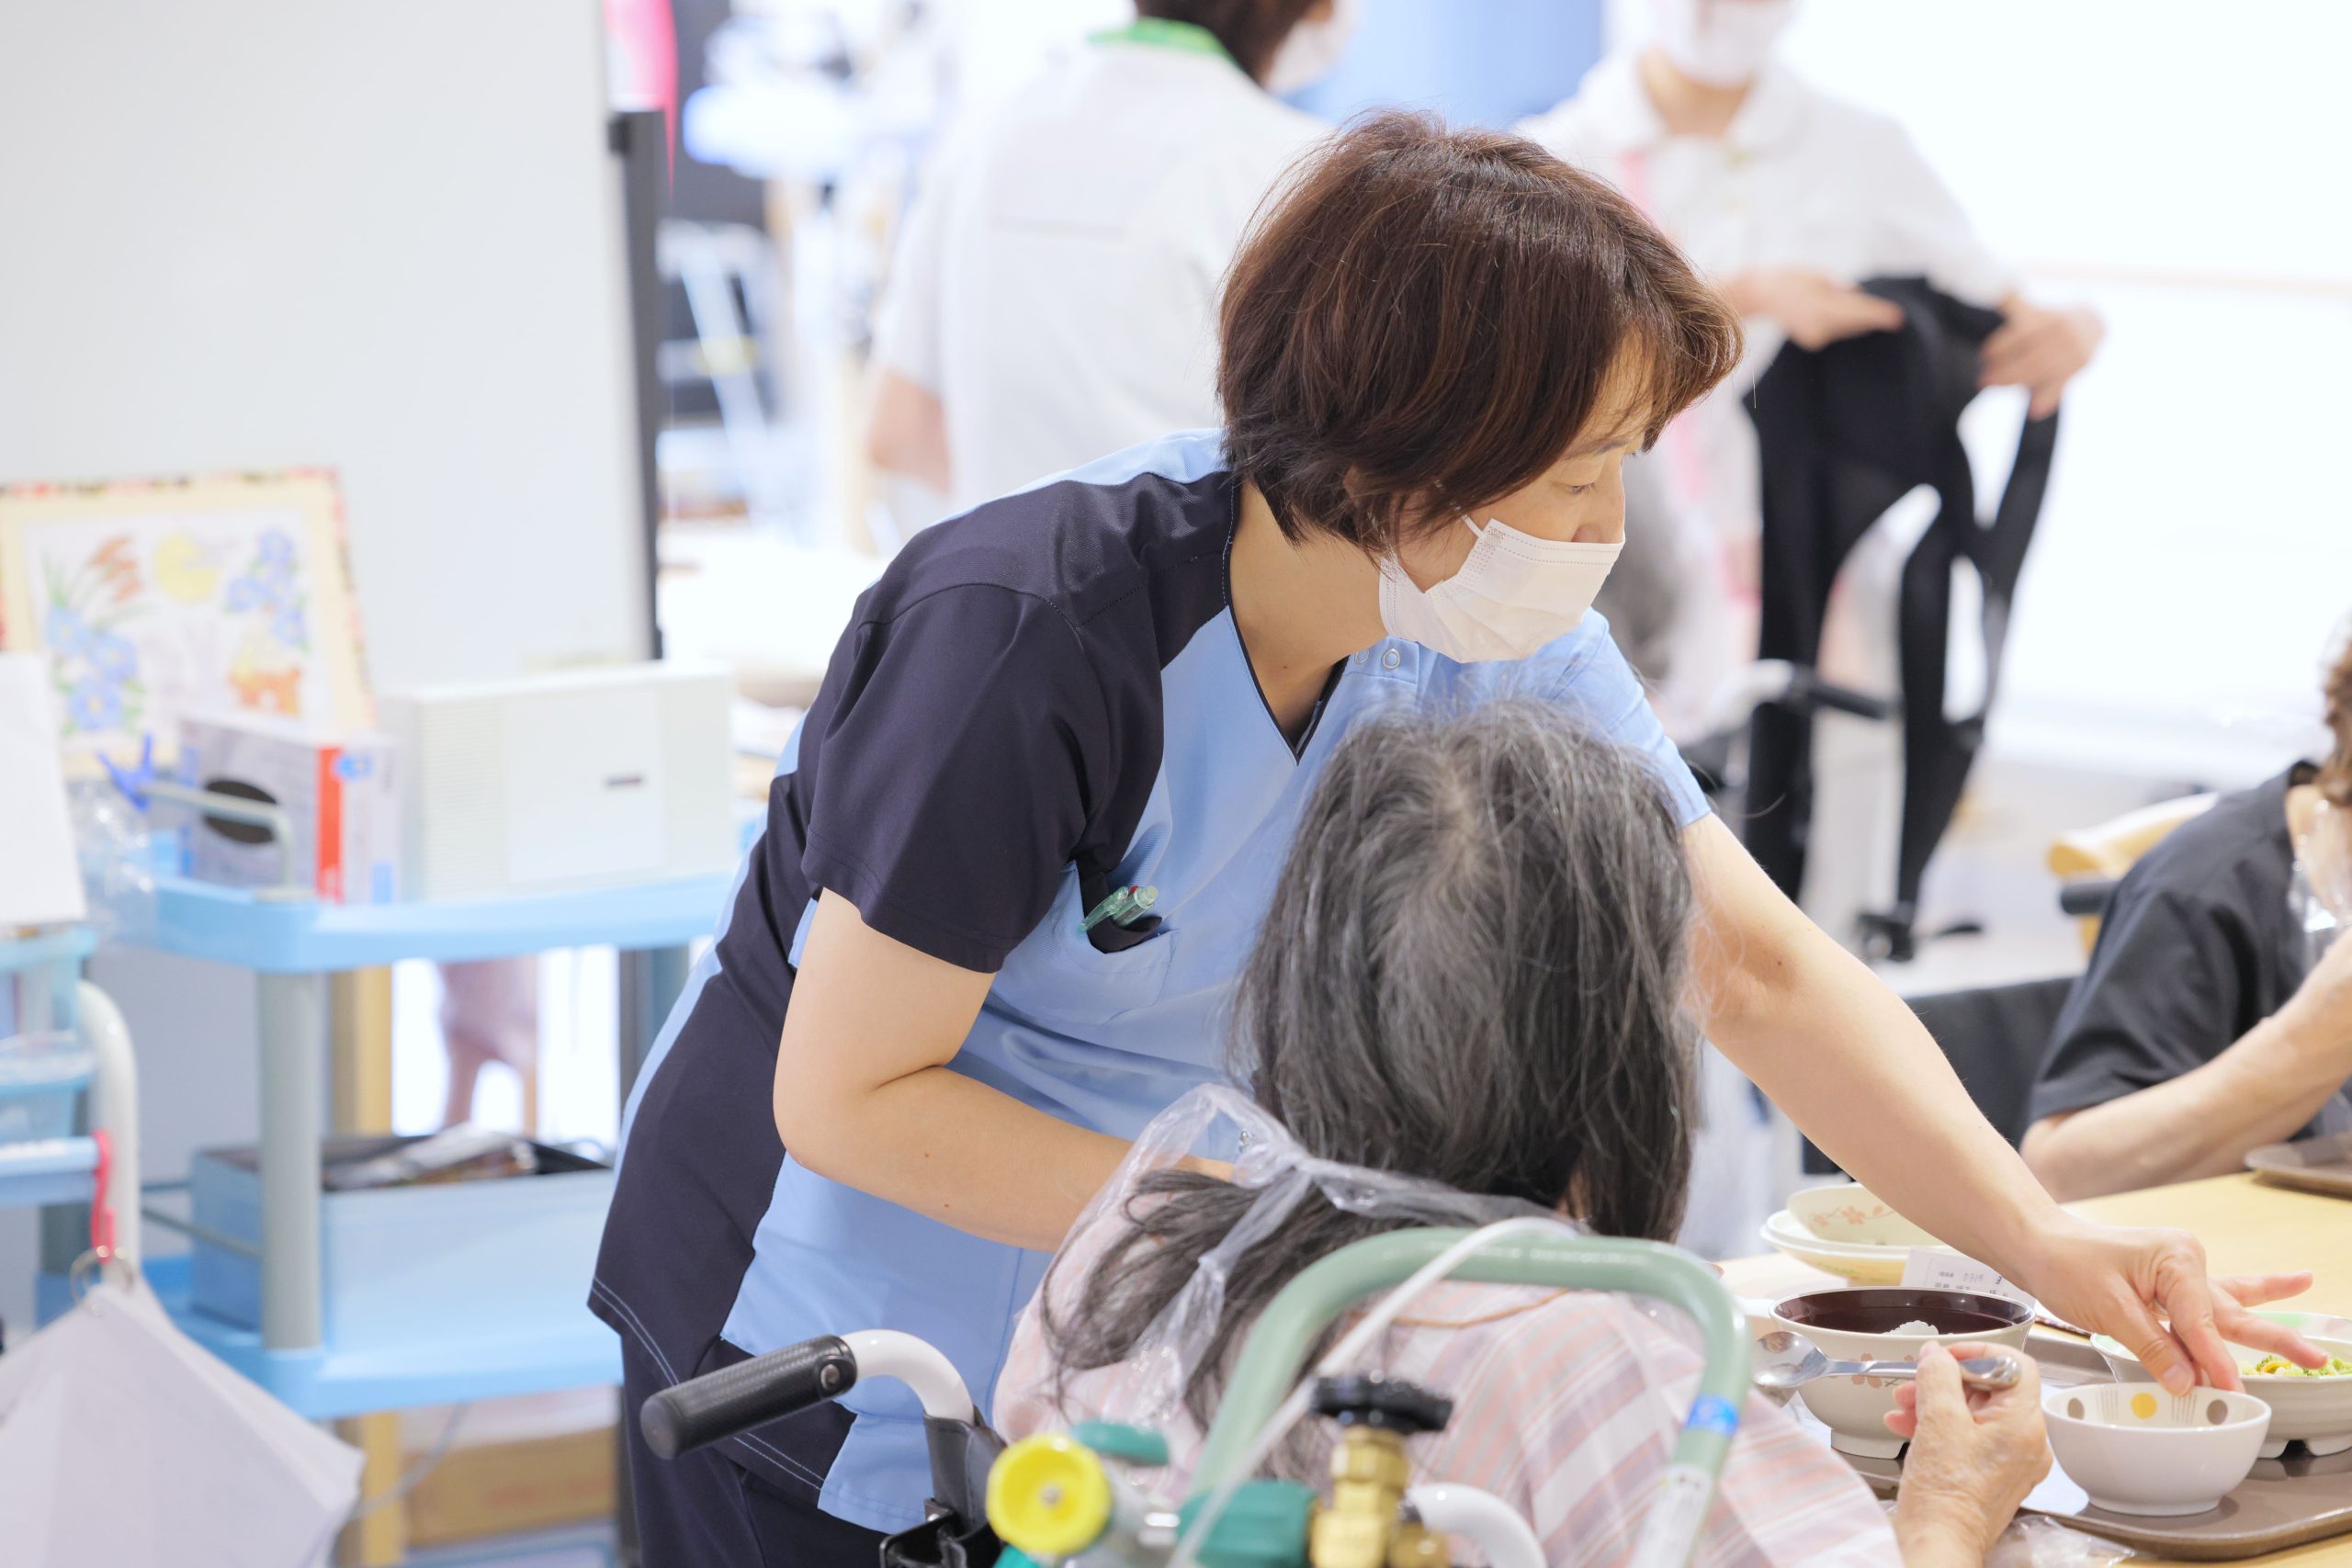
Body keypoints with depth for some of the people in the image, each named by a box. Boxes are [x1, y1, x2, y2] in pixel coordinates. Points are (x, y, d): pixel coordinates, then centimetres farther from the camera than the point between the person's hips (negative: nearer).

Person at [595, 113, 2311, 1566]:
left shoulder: (1507, 652, -11)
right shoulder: (1029, 638, -30)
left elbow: (1763, 972, -8)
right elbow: (846, 1094, -26)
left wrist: (2043, 1241, -18)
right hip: (821, 1365, -5)